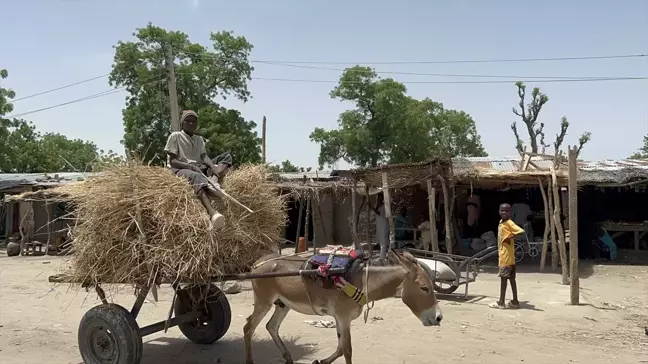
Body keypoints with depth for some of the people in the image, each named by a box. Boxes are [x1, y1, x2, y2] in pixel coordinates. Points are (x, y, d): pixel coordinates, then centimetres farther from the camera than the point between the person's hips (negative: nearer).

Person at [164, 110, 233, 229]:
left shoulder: (199, 139, 22)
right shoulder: (175, 136, 5)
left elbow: (204, 157, 5)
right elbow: (172, 161, -4)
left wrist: (213, 167, -18)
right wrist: (191, 166, -21)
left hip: (199, 168, 6)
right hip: (181, 169, -6)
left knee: (226, 156, -7)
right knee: (196, 177, -43)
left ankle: (213, 181, -40)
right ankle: (213, 213, -67)